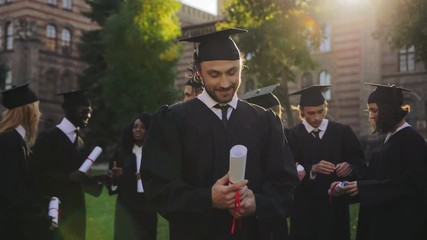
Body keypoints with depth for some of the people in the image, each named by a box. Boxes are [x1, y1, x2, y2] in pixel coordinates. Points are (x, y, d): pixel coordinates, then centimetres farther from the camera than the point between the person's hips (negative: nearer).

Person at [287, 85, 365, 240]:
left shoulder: (343, 132, 4)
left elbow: (360, 162, 0)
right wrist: (312, 169, -25)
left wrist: (350, 167, -21)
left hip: (336, 206, 2)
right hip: (305, 208, -1)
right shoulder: (293, 135, -2)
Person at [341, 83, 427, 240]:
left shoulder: (411, 140, -15)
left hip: (402, 223, -8)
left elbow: (410, 183, -21)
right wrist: (349, 186, 2)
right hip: (385, 219, 8)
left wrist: (362, 187, -19)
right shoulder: (391, 138, 11)